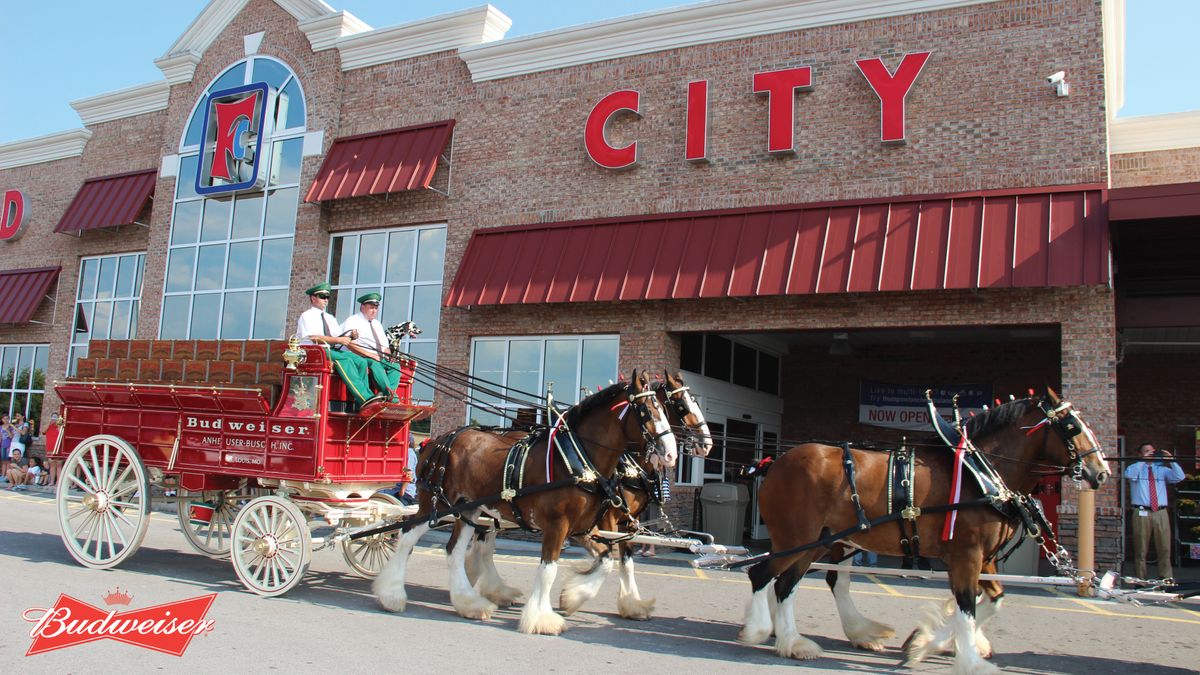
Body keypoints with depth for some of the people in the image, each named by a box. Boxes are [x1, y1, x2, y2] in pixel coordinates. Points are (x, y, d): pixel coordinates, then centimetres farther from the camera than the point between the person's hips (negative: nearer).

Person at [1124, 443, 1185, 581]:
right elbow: (1128, 474, -16)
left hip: (1161, 513, 3)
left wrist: (1171, 460, -7)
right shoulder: (1136, 468, 8)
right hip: (1142, 513, -3)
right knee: (1141, 550, -1)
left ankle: (1167, 579, 4)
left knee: (1165, 548, -1)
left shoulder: (1162, 470, 17)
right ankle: (1140, 581, 3)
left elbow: (1179, 477, 1)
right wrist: (1143, 460, -16)